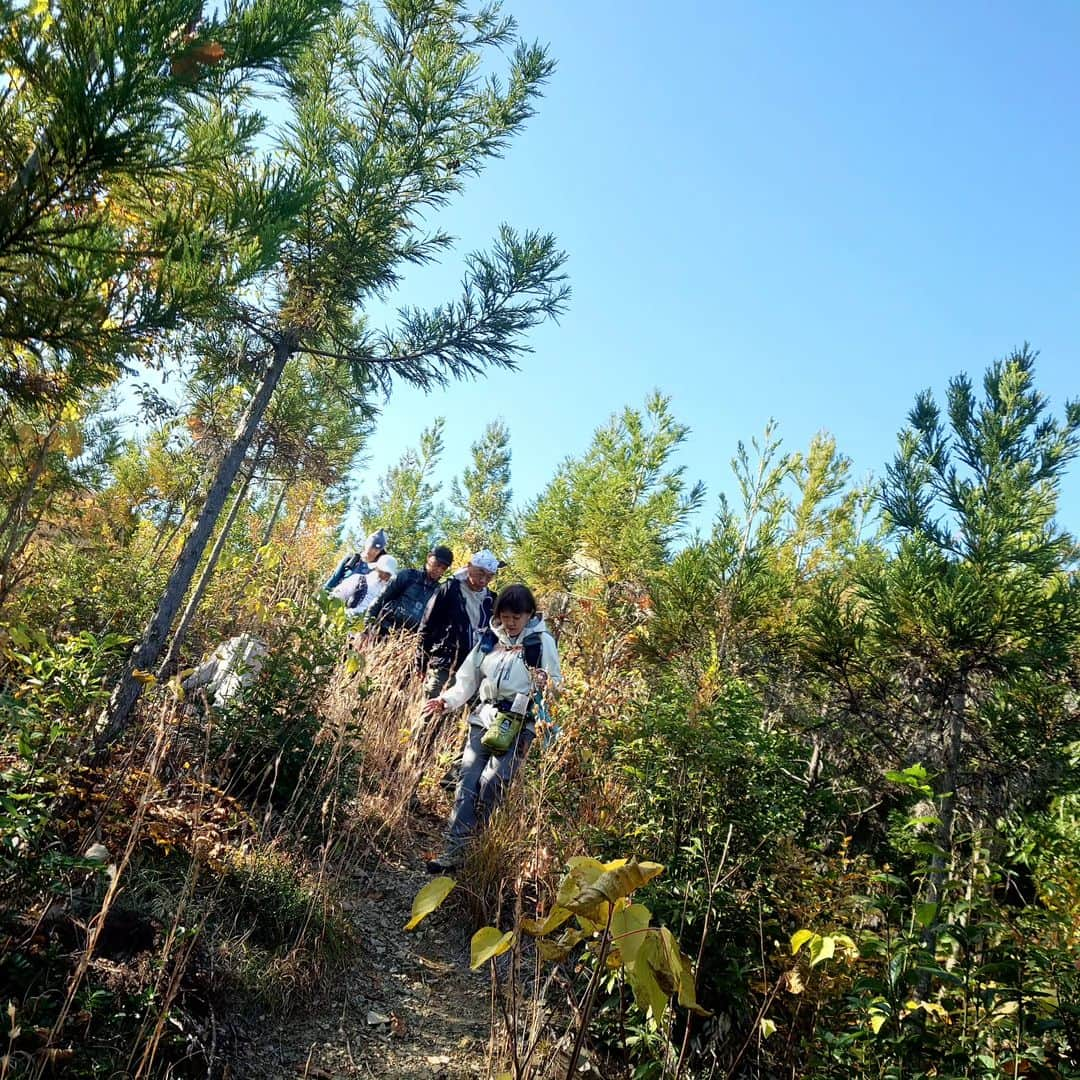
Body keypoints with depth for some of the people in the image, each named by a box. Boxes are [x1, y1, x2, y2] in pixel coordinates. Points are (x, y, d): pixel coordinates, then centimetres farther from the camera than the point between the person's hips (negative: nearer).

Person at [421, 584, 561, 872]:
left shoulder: (542, 642, -2)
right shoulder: (489, 638, 9)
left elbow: (555, 684, 1)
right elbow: (468, 680, 13)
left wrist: (546, 685, -22)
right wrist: (447, 700, -4)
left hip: (519, 725, -4)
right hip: (485, 718, 4)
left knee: (491, 781, -15)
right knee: (468, 781, -5)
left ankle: (458, 848, 0)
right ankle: (452, 850, -2)